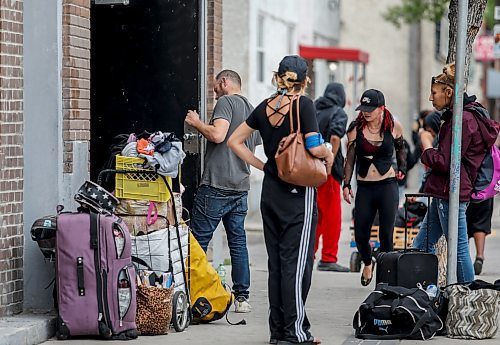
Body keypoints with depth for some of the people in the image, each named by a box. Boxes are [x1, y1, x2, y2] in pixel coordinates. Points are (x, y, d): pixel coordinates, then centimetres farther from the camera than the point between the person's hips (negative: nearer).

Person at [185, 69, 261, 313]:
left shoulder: (226, 102, -6)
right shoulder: (253, 110, 19)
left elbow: (217, 135, -21)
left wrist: (196, 122, -6)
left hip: (217, 185, -8)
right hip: (241, 186, 8)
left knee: (198, 241, -4)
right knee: (238, 241, 9)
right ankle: (242, 297, 8)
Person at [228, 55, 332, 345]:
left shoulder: (265, 107, 7)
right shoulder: (303, 104, -11)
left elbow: (235, 141, 12)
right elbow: (315, 147, -19)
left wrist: (263, 165, 12)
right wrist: (329, 154, 2)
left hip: (271, 191, 6)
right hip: (298, 193, -6)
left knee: (276, 262, 10)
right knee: (296, 262, -4)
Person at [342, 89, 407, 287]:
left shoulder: (393, 127, -1)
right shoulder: (356, 129, 0)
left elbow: (400, 148, 20)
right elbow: (350, 158, 7)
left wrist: (402, 168, 15)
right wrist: (346, 184, 3)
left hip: (388, 186, -1)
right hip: (364, 187, 1)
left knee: (386, 235, -5)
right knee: (360, 235, 1)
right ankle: (368, 263, 31)